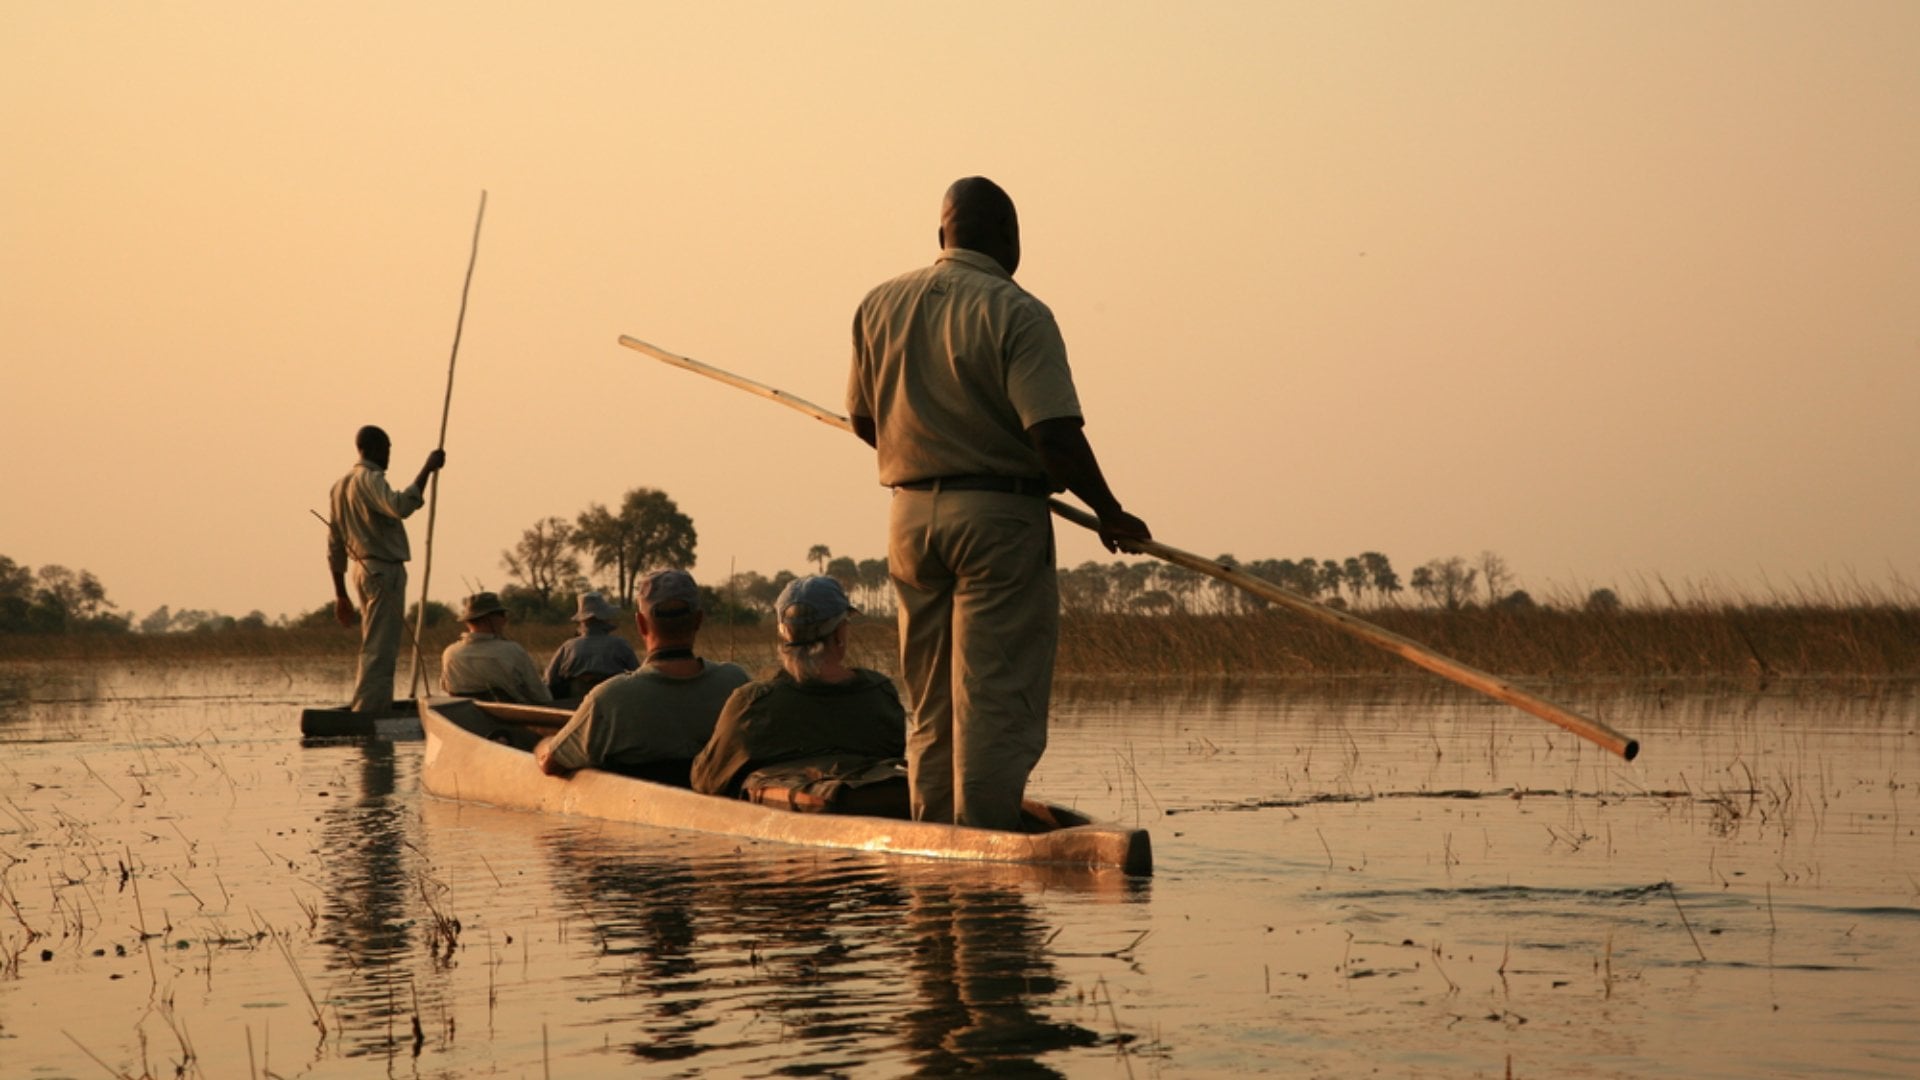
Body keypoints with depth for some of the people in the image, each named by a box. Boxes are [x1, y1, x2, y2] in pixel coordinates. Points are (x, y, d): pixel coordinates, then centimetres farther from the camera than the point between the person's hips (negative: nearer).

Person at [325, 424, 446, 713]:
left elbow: (335, 547, 18)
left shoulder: (340, 487, 17)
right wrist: (427, 469, -25)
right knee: (379, 651, -11)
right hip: (385, 571, -10)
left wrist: (341, 595, 20)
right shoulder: (370, 480, -10)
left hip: (365, 571, 10)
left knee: (378, 650, 14)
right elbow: (401, 506, -31)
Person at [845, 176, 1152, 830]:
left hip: (909, 517, 6)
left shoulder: (879, 306, 7)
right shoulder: (1016, 314, -12)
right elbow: (1055, 434, -18)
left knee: (930, 703, 14)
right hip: (998, 519, -6)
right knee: (995, 701, -3)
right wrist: (1109, 514, -6)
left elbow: (863, 421, 13)